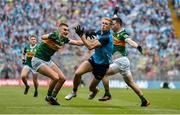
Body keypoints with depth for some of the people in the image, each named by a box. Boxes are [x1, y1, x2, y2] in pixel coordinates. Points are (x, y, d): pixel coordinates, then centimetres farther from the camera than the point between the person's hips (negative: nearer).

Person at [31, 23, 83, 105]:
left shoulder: (64, 39, 2)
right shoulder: (55, 35, -21)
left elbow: (77, 42, 7)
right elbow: (43, 37, -38)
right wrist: (50, 36, -56)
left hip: (48, 61, 9)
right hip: (38, 60, -9)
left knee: (62, 78, 2)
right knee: (55, 77, -22)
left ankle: (53, 97, 18)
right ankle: (48, 97, 0)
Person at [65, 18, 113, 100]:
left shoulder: (106, 37, -27)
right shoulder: (99, 32, -1)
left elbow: (90, 46, -29)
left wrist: (82, 36, -25)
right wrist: (86, 35, -14)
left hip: (102, 65, -6)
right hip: (94, 59, 6)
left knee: (91, 88, 5)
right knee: (77, 73, -18)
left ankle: (95, 91, 44)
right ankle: (74, 92, 7)